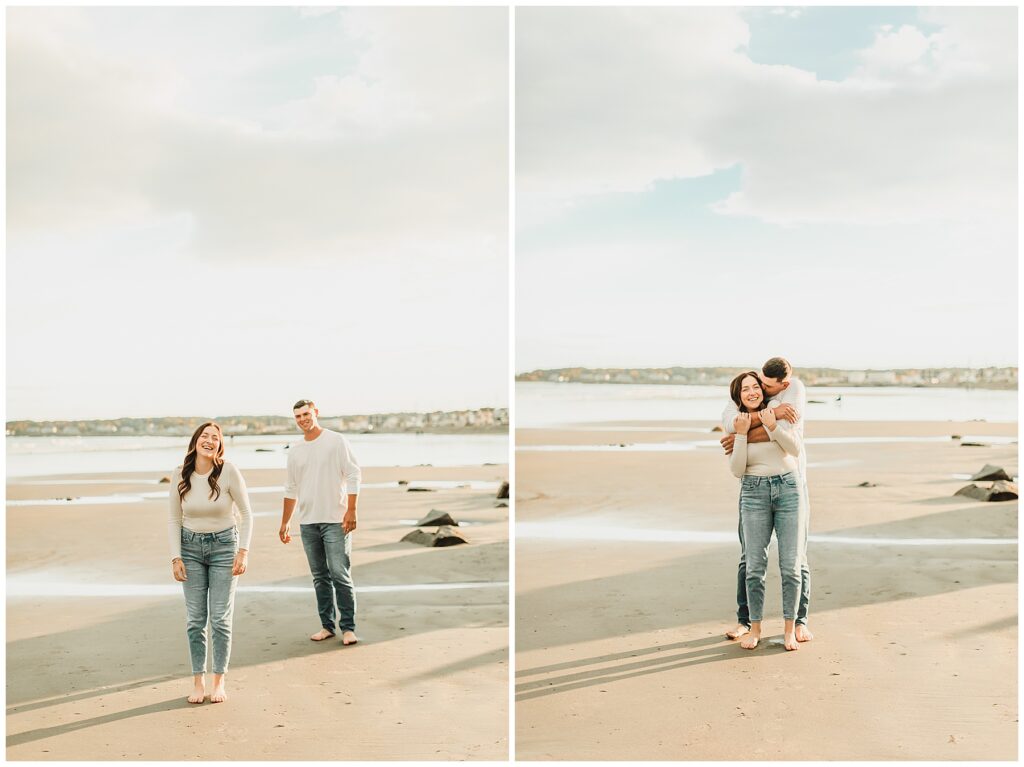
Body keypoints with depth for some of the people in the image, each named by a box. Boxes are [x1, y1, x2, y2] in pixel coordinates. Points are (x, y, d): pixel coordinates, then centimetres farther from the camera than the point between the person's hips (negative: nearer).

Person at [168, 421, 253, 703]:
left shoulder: (228, 472, -13)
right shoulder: (180, 475, -6)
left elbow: (246, 513, -5)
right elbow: (174, 519, 3)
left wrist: (243, 551, -10)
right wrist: (175, 557, -3)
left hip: (224, 545, -2)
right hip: (191, 546, 2)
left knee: (221, 617, -1)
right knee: (195, 618, 3)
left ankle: (219, 681, 11)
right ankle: (198, 681, 13)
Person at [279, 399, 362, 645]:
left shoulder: (336, 441, -2)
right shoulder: (294, 451, 13)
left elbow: (353, 475, -4)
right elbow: (291, 489, 20)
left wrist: (351, 510, -12)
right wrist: (285, 522, 18)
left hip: (335, 520, -5)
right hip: (307, 522, 5)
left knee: (340, 575, -8)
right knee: (320, 577, 8)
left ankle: (348, 627, -2)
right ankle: (327, 626, 15)